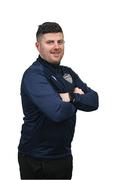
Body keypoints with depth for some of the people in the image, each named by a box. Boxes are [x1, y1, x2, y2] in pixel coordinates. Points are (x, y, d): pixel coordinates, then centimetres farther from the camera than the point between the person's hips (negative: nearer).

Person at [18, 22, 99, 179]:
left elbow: (94, 101, -1)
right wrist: (77, 98, -10)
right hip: (37, 160, -7)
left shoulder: (68, 73, 8)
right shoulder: (34, 75, -17)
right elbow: (58, 112, -30)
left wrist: (70, 97, -18)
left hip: (64, 154, 7)